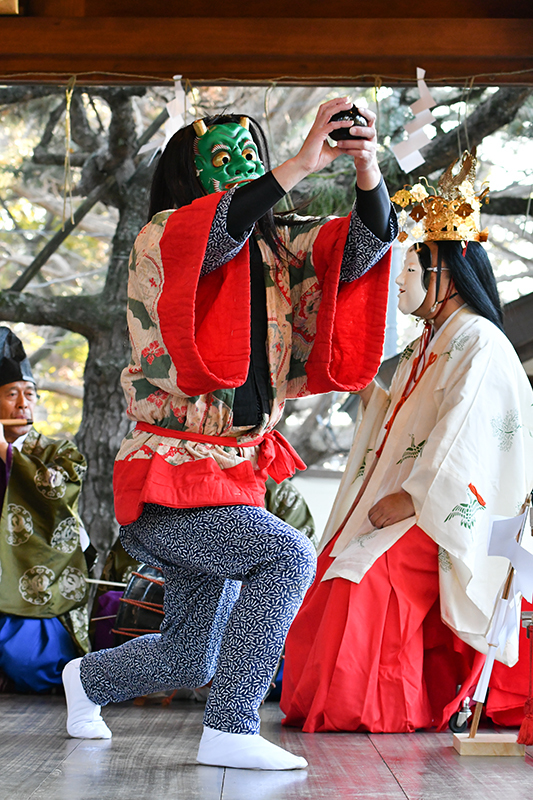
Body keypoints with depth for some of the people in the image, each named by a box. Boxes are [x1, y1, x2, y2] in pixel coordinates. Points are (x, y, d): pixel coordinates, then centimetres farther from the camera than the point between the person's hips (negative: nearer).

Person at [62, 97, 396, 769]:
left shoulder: (279, 249, 7)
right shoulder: (158, 240, -7)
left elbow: (363, 248, -6)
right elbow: (209, 238, -30)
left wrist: (367, 170, -24)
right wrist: (300, 166, -35)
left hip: (236, 478, 7)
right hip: (164, 482, -7)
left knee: (189, 661, 18)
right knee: (287, 557, -28)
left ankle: (88, 678, 47)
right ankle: (229, 731, -20)